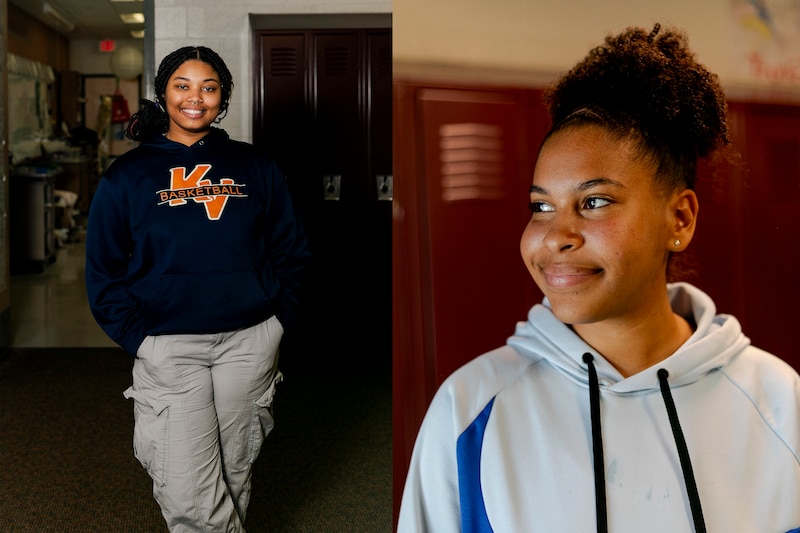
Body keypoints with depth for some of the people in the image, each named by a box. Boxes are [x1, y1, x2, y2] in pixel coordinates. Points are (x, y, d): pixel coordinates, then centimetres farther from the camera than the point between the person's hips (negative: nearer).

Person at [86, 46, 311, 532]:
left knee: (235, 473, 11)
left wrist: (279, 319, 1)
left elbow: (292, 250, 12)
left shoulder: (255, 167, 9)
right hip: (169, 347, -1)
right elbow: (104, 273, 6)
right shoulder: (127, 176, 5)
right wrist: (140, 339, -5)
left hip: (250, 341, 2)